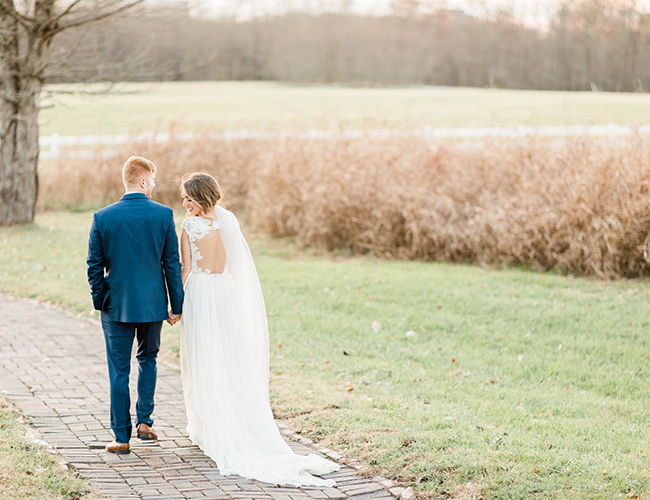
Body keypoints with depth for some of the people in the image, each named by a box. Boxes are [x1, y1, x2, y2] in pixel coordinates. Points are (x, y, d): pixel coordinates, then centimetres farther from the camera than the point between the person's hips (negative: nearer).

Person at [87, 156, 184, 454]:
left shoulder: (102, 217, -6)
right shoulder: (164, 215, -7)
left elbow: (94, 266, -3)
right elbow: (172, 264, -4)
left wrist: (99, 301, 10)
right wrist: (176, 305, 3)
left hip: (117, 305, -1)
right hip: (153, 303, 1)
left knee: (119, 371, 6)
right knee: (148, 358, 23)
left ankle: (122, 438, 9)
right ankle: (144, 420, 14)